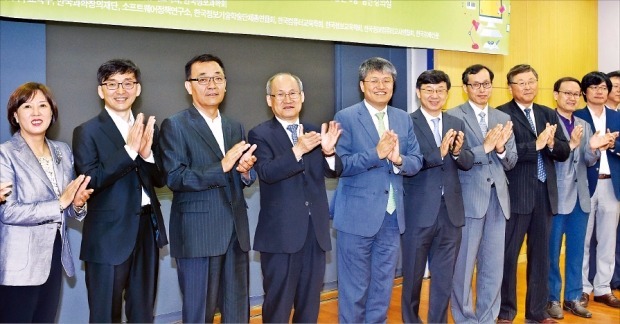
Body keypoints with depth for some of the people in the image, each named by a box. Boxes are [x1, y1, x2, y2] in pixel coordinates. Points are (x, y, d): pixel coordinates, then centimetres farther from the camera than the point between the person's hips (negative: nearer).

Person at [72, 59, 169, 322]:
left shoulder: (147, 127, 9)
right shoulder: (87, 132, -6)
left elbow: (160, 179, 7)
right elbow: (90, 181, -17)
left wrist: (147, 153, -13)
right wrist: (129, 150, -24)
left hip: (147, 228, 5)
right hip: (109, 235, -5)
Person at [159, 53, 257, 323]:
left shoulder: (235, 127, 14)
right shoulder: (174, 126, -4)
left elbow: (242, 179, 14)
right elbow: (174, 179, -14)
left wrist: (245, 170, -9)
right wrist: (222, 167, -22)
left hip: (236, 232, 6)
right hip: (198, 235, -5)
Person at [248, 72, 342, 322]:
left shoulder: (315, 133, 10)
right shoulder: (260, 134, -4)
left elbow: (333, 171, 2)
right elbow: (266, 172, -20)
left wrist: (329, 151, -19)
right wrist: (298, 150, -31)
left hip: (315, 229, 5)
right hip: (281, 232, -4)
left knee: (310, 302, 17)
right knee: (278, 302, 8)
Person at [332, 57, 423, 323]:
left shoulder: (404, 119, 8)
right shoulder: (346, 118, -7)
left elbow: (416, 162, 4)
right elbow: (340, 164, -15)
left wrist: (399, 159, -17)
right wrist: (376, 153, -25)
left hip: (392, 214, 5)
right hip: (358, 215, -5)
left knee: (383, 284, 17)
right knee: (354, 286, 6)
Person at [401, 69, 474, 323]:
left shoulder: (457, 124, 9)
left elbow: (468, 163, 4)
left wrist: (458, 151, -17)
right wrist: (439, 152, -28)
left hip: (451, 212, 5)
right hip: (418, 213, -4)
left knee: (444, 277, 15)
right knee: (413, 276, 12)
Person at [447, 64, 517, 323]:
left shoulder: (503, 119, 13)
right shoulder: (454, 116, -4)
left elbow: (511, 162, 10)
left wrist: (500, 149, -10)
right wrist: (485, 147, -20)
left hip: (498, 199, 5)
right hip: (468, 199, -5)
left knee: (494, 266, 12)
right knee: (463, 265, 5)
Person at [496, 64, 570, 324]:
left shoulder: (548, 114, 12)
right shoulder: (501, 114, -6)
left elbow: (564, 153, 7)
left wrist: (551, 143, -13)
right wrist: (536, 144, -23)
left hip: (545, 194, 6)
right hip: (516, 195, -6)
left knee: (540, 255, 13)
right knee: (508, 255, 4)